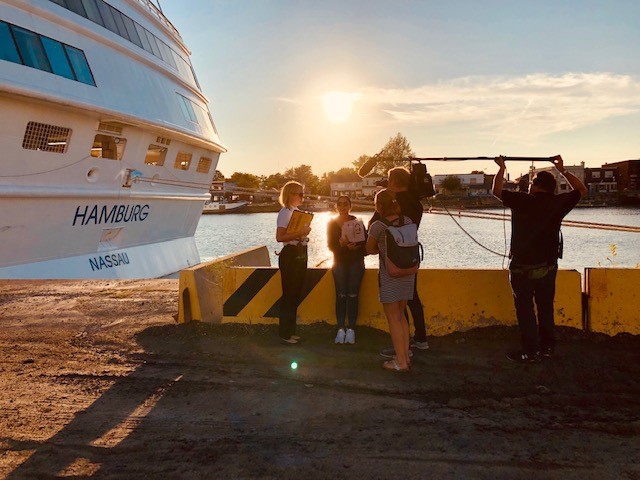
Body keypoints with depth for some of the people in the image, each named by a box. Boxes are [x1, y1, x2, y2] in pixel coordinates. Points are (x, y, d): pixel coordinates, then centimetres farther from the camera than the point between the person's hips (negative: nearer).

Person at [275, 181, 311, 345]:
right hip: (290, 255, -9)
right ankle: (285, 333, 6)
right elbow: (279, 237, -22)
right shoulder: (285, 212, -11)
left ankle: (291, 331, 22)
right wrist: (300, 233, -23)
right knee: (289, 294, -3)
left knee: (296, 294, 13)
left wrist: (305, 232, 10)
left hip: (300, 255, 9)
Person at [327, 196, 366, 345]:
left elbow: (364, 242, 0)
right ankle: (340, 329, 0)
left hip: (356, 263, 0)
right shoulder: (332, 223, 6)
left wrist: (354, 246, -21)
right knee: (341, 296, -5)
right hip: (339, 263, 1)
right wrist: (342, 244, -21)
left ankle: (351, 329, 0)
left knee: (353, 296, -5)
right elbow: (331, 245, -1)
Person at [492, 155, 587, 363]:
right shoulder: (558, 203, -2)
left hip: (522, 267, -4)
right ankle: (548, 347, 25)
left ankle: (531, 352, 6)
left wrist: (502, 168, 15)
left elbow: (497, 190, 1)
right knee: (546, 307, 16)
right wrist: (562, 170, 21)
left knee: (525, 309, 3)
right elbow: (581, 190, 15)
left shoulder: (522, 201, -12)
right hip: (548, 266, 4)